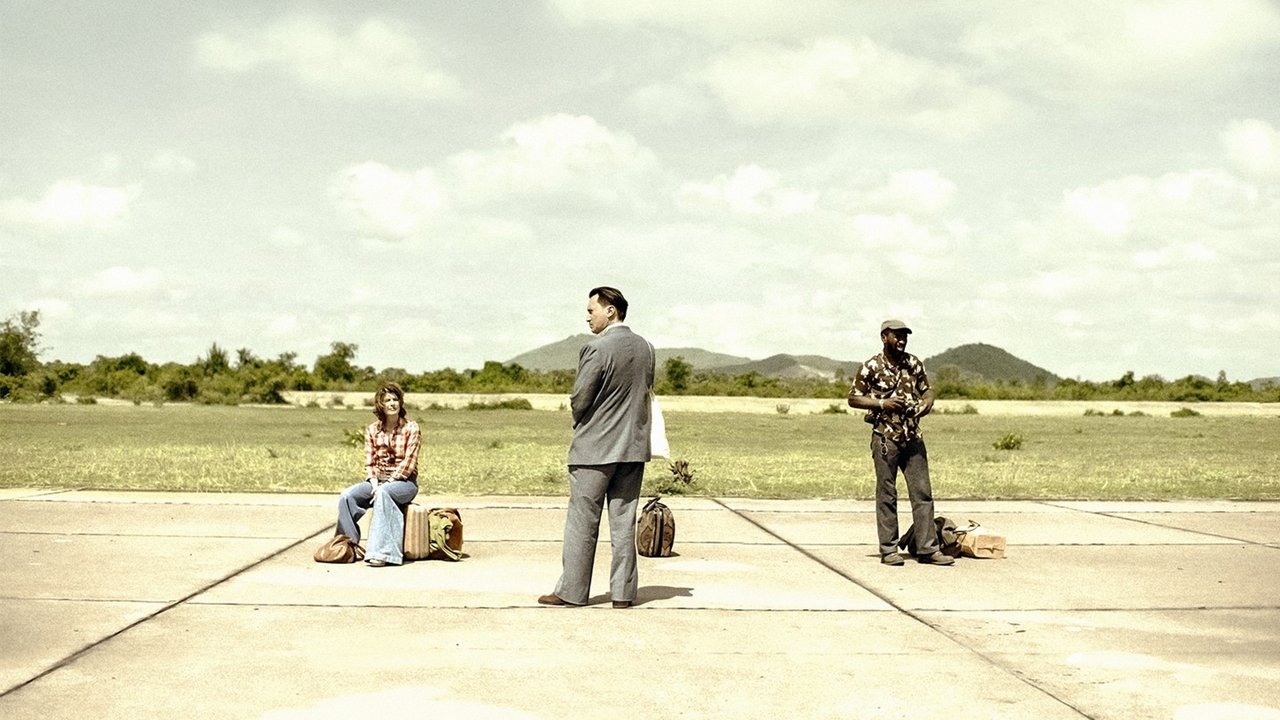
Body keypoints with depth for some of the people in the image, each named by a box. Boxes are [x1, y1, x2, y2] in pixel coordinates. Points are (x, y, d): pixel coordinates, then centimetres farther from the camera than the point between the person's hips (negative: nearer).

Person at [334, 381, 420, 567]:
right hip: (377, 481, 5)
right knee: (347, 496, -22)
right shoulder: (372, 430, 8)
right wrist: (374, 483, -13)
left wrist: (387, 483, -18)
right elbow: (369, 462, 6)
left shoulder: (411, 428, -3)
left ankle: (380, 552, -42)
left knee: (383, 493, -38)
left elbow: (408, 462, -10)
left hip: (404, 481, -5)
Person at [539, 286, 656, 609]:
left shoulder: (596, 349, -15)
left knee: (582, 522, 3)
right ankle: (623, 592, 11)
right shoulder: (645, 348, 7)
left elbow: (579, 399, -12)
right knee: (624, 522, 9)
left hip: (595, 448, -6)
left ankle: (572, 590, 9)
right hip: (633, 448, 6)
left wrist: (580, 424, 7)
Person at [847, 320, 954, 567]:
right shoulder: (871, 367, -4)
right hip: (885, 438, -4)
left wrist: (927, 402, -5)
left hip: (913, 437, 4)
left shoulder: (914, 363, 8)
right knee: (887, 495, 2)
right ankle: (888, 550, 8)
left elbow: (927, 389, 18)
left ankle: (927, 548, 7)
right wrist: (882, 403, -14)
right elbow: (853, 399, -1)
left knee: (922, 492, 2)